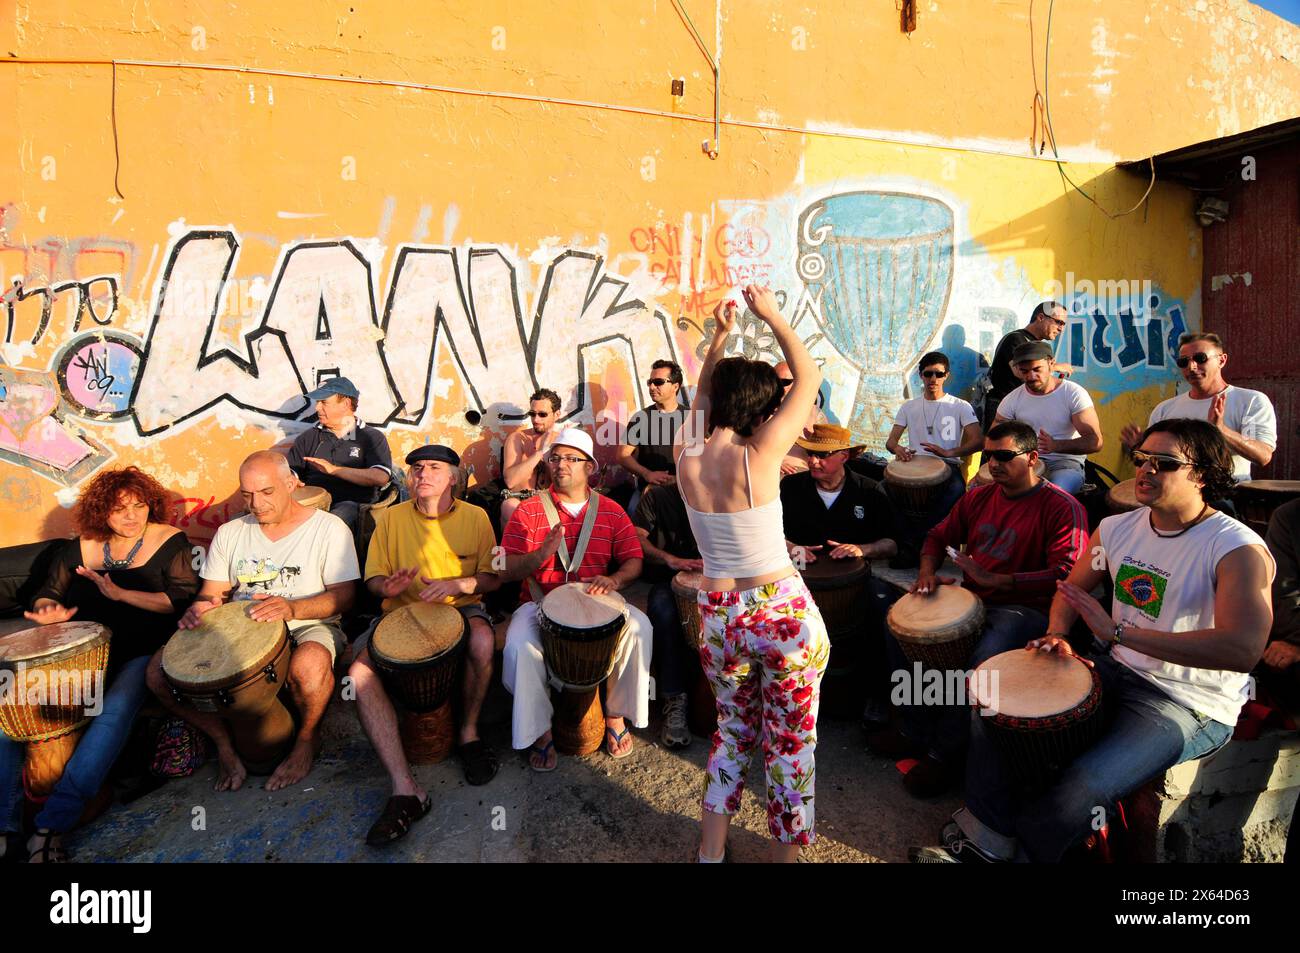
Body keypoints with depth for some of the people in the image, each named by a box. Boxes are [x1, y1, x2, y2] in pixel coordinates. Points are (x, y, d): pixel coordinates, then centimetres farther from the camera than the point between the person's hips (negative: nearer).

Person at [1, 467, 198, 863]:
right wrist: (50, 610, -6)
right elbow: (47, 594, 19)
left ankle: (52, 826, -28)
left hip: (142, 653, -4)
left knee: (115, 710, -32)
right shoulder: (81, 546, 10)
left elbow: (183, 602, -11)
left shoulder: (170, 541, -2)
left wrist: (120, 593, -20)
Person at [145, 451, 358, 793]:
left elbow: (344, 596, -11)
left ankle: (308, 738, -7)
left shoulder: (328, 528, -5)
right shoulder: (230, 533, 11)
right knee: (160, 668, -16)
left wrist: (292, 608, -29)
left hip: (307, 627, -5)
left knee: (310, 662, -39)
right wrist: (199, 608, -13)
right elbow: (212, 592, 13)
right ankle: (224, 740, 4)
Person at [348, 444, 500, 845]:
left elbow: (492, 577, 4)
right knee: (359, 672, -27)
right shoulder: (392, 517, 6)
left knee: (483, 639, -36)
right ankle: (405, 789, -27)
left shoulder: (475, 517, 3)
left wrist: (457, 583, -16)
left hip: (460, 609, -1)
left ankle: (469, 732, -8)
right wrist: (387, 586, -16)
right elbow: (373, 577, 8)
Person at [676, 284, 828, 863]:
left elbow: (703, 395, 15)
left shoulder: (687, 457, -6)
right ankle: (785, 851, 32)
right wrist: (772, 317, 3)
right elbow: (809, 380, -4)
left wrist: (719, 336, 16)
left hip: (718, 614, 5)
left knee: (733, 727, 25)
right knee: (790, 739, 15)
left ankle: (711, 850, 35)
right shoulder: (757, 457, -17)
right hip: (783, 611, -4)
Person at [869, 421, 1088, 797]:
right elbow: (939, 536, 20)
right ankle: (917, 732, 3)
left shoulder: (1062, 508, -9)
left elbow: (1067, 575, -20)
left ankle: (946, 754, -12)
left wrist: (995, 580, -26)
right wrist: (927, 572, -2)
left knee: (985, 658, -34)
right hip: (972, 599, 7)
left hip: (1024, 608, -7)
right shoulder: (978, 497, 12)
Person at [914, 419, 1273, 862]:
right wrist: (1057, 635, -5)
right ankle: (987, 839, 6)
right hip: (1113, 668, 7)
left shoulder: (1239, 550, -19)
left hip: (1189, 705, -7)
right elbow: (1074, 588, 15)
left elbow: (1243, 649, -33)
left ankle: (1020, 851, 3)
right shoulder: (1117, 528, 2)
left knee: (1080, 792, -27)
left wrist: (1119, 631, -32)